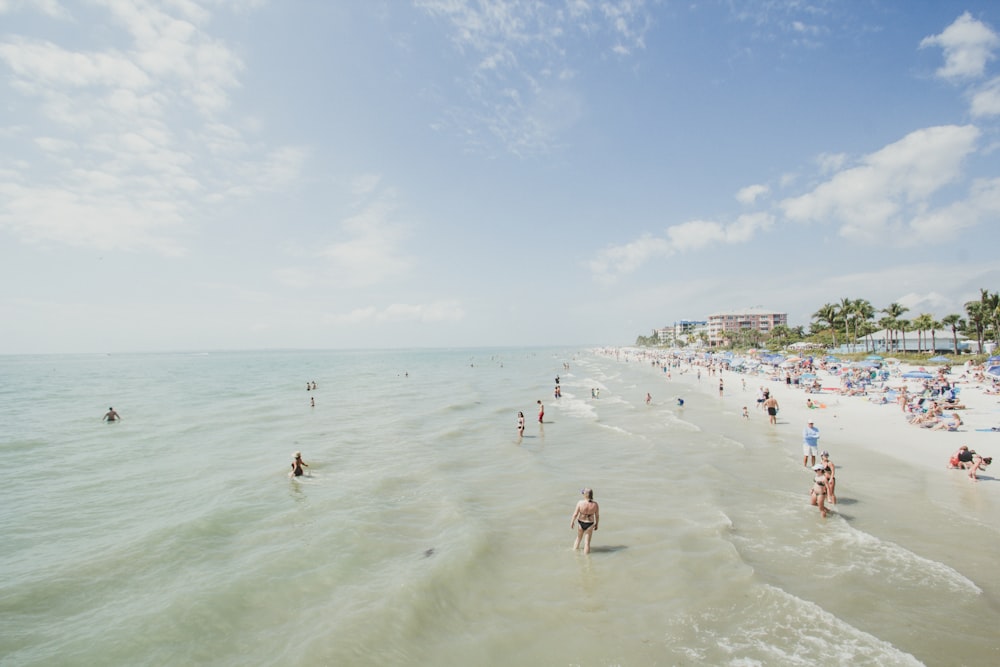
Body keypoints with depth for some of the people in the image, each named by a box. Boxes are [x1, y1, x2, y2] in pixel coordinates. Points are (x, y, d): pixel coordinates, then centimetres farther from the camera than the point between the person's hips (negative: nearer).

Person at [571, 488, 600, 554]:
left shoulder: (580, 503, -21)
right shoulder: (595, 504, -16)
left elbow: (575, 514, -14)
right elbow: (597, 516, -5)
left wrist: (572, 522, 2)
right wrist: (596, 524, 12)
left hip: (580, 523, 1)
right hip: (589, 524, 0)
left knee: (578, 538, 25)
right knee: (587, 542, 12)